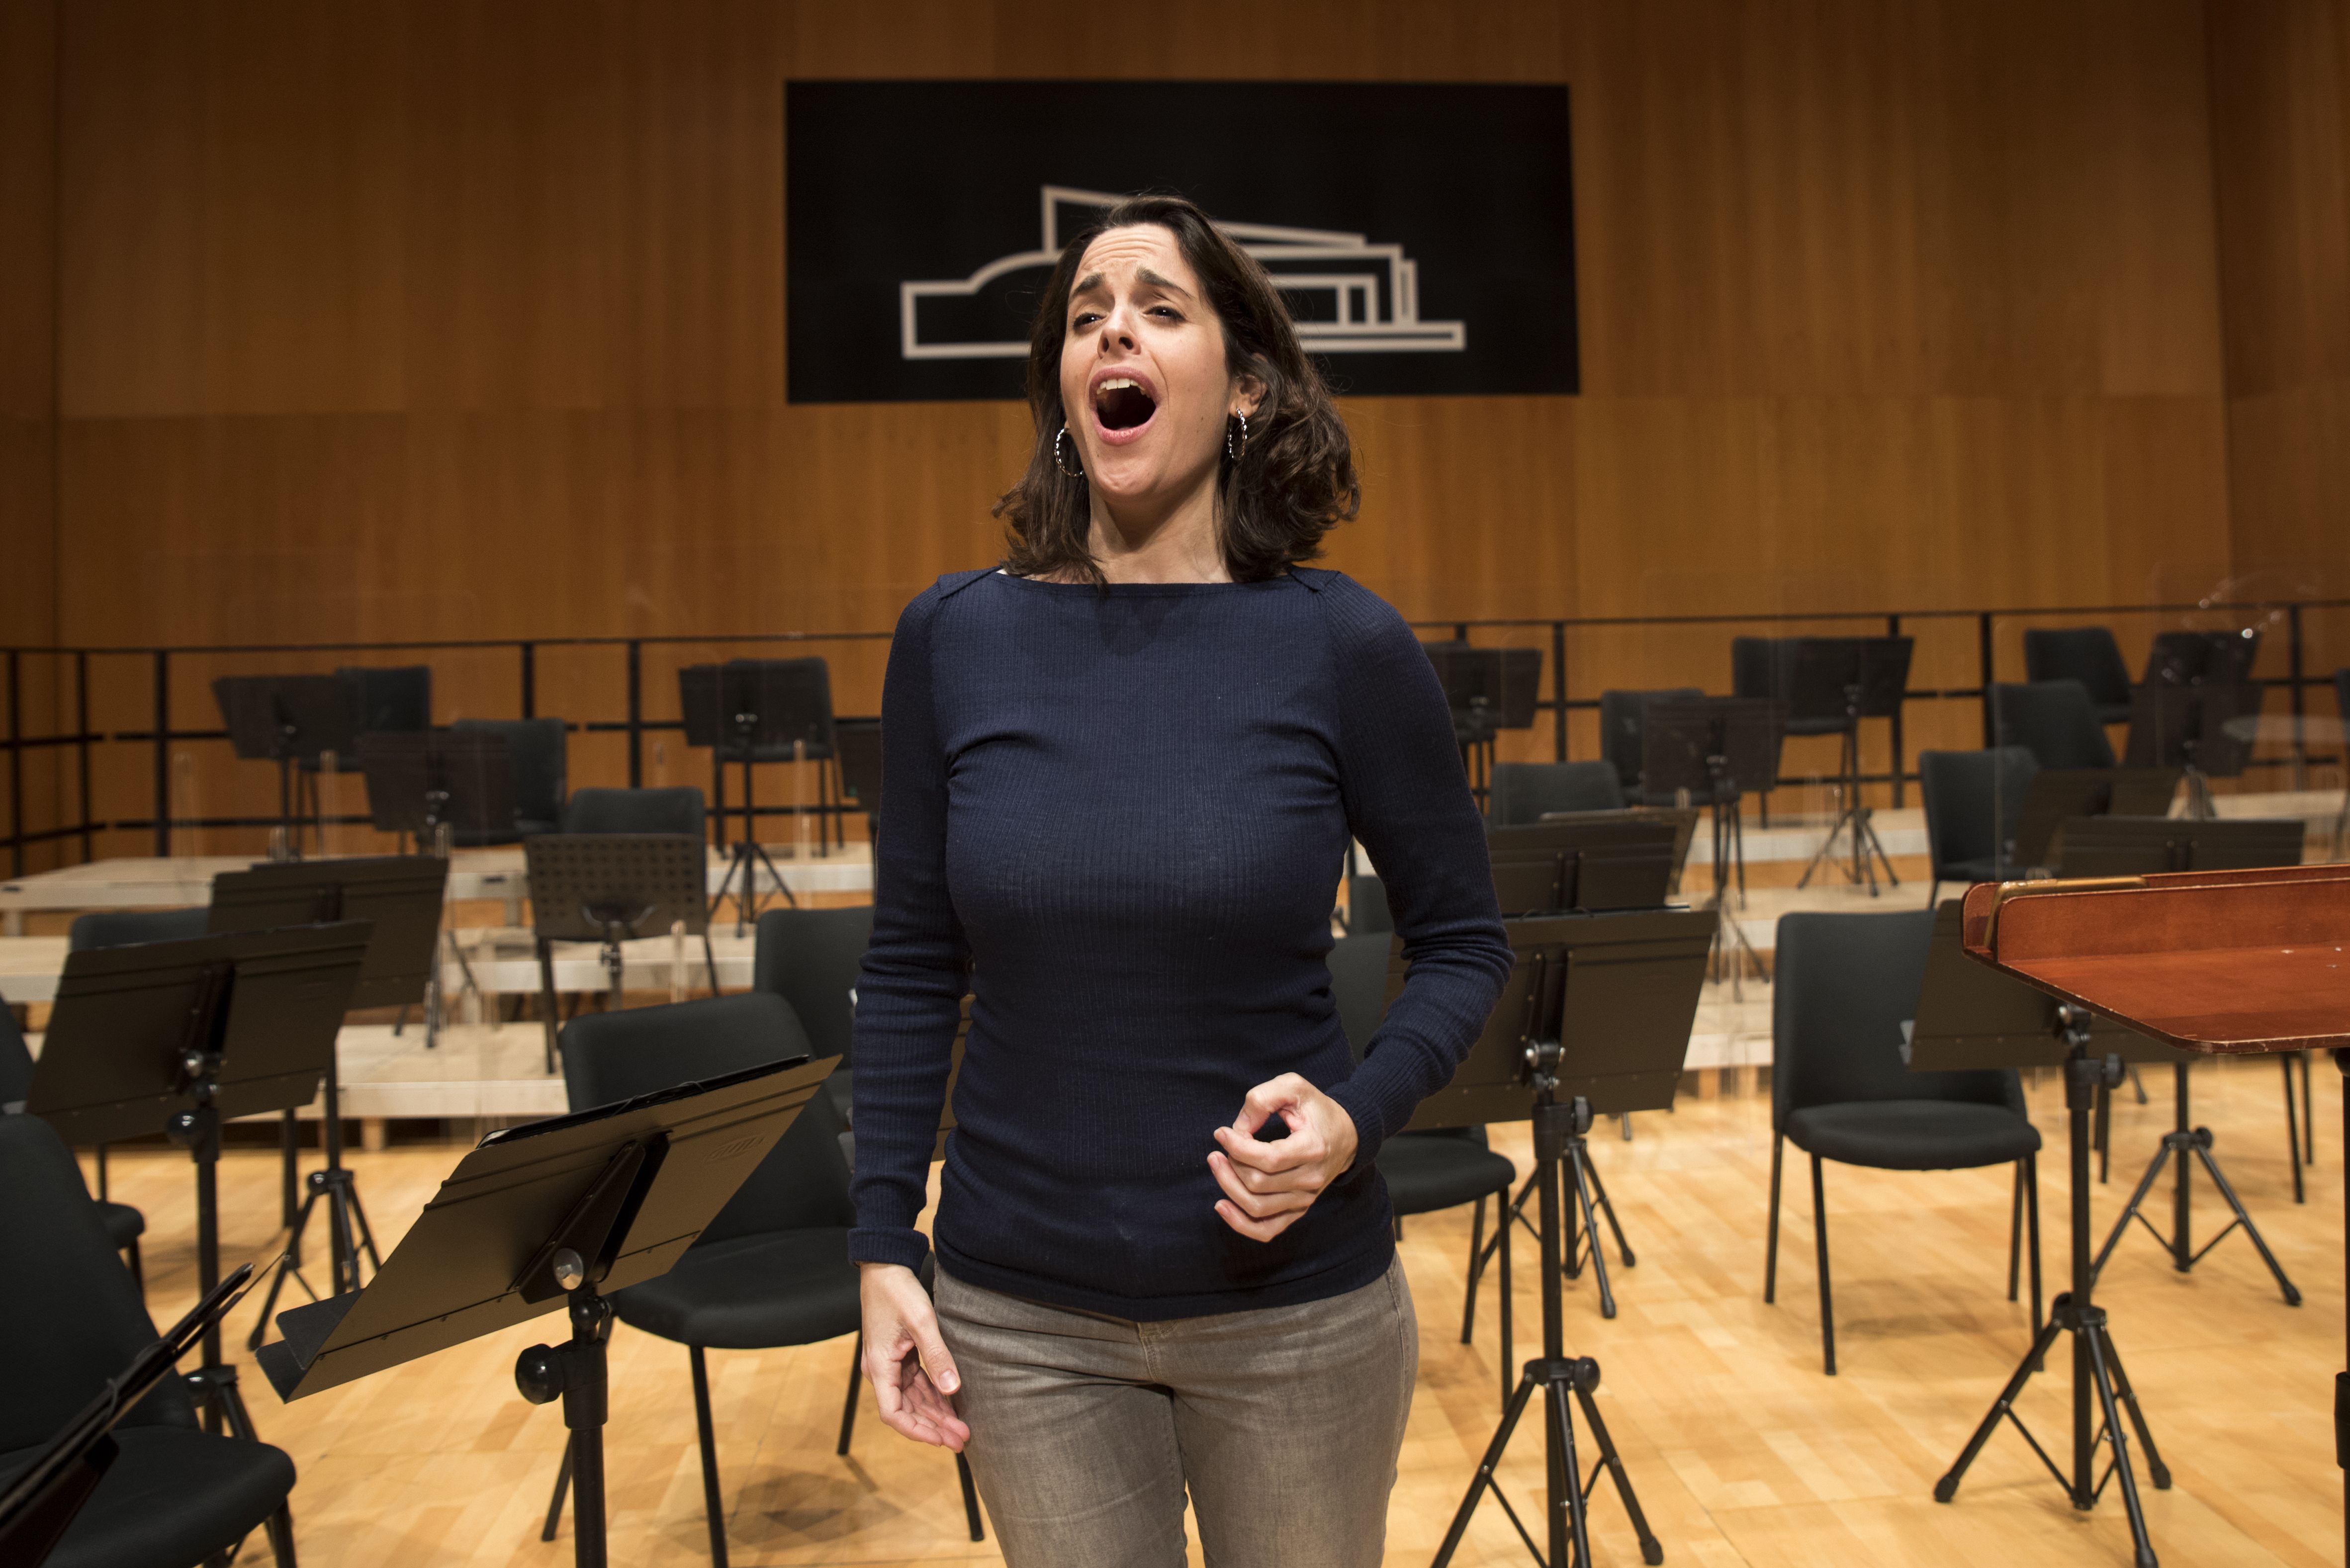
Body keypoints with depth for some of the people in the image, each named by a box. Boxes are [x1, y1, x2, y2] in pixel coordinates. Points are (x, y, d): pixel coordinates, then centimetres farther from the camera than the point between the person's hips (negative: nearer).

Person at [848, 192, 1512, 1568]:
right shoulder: (955, 639, -4)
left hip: (1293, 1307, -1)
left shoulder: (1343, 645, -10)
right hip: (1021, 1315, 1)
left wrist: (1359, 1115, -17)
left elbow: (1465, 943, 0)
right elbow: (912, 966, 3)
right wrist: (883, 1245, 0)